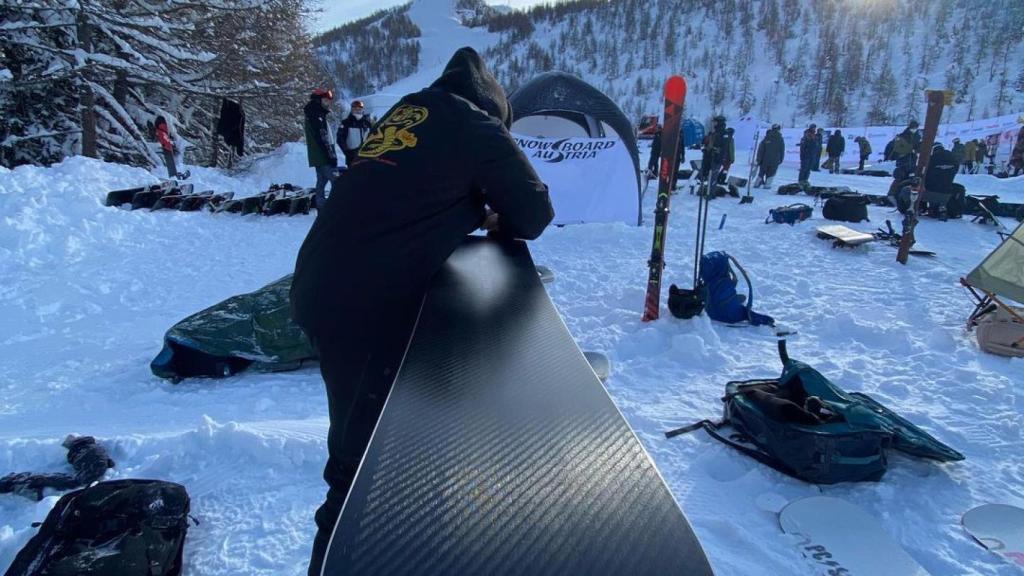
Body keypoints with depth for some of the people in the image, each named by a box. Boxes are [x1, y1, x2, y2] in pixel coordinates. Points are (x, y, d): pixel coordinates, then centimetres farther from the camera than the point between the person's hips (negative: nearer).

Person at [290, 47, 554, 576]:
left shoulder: (404, 112, 21)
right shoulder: (476, 124, 1)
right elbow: (534, 212, 2)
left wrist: (473, 214, 18)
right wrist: (498, 224, 21)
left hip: (319, 287, 9)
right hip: (366, 306, -8)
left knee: (362, 436, 26)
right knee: (363, 458, 0)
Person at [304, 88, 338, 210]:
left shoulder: (315, 115, 19)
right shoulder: (316, 116, -13)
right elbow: (322, 139, -21)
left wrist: (331, 154, 20)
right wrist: (331, 155, -21)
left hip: (318, 157, 11)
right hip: (323, 156, -11)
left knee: (321, 181, 11)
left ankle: (322, 209, 13)